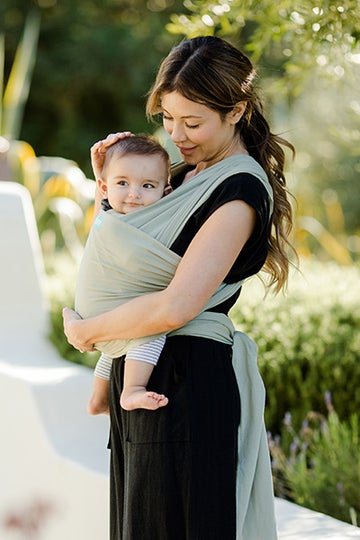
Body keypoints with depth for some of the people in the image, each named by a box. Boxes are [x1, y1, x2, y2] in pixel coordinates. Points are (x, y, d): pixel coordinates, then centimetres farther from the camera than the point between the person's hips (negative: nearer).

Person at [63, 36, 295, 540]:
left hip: (188, 381, -9)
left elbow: (175, 307, -26)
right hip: (142, 376, 9)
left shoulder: (241, 190, -16)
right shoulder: (187, 174, 13)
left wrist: (85, 330, -12)